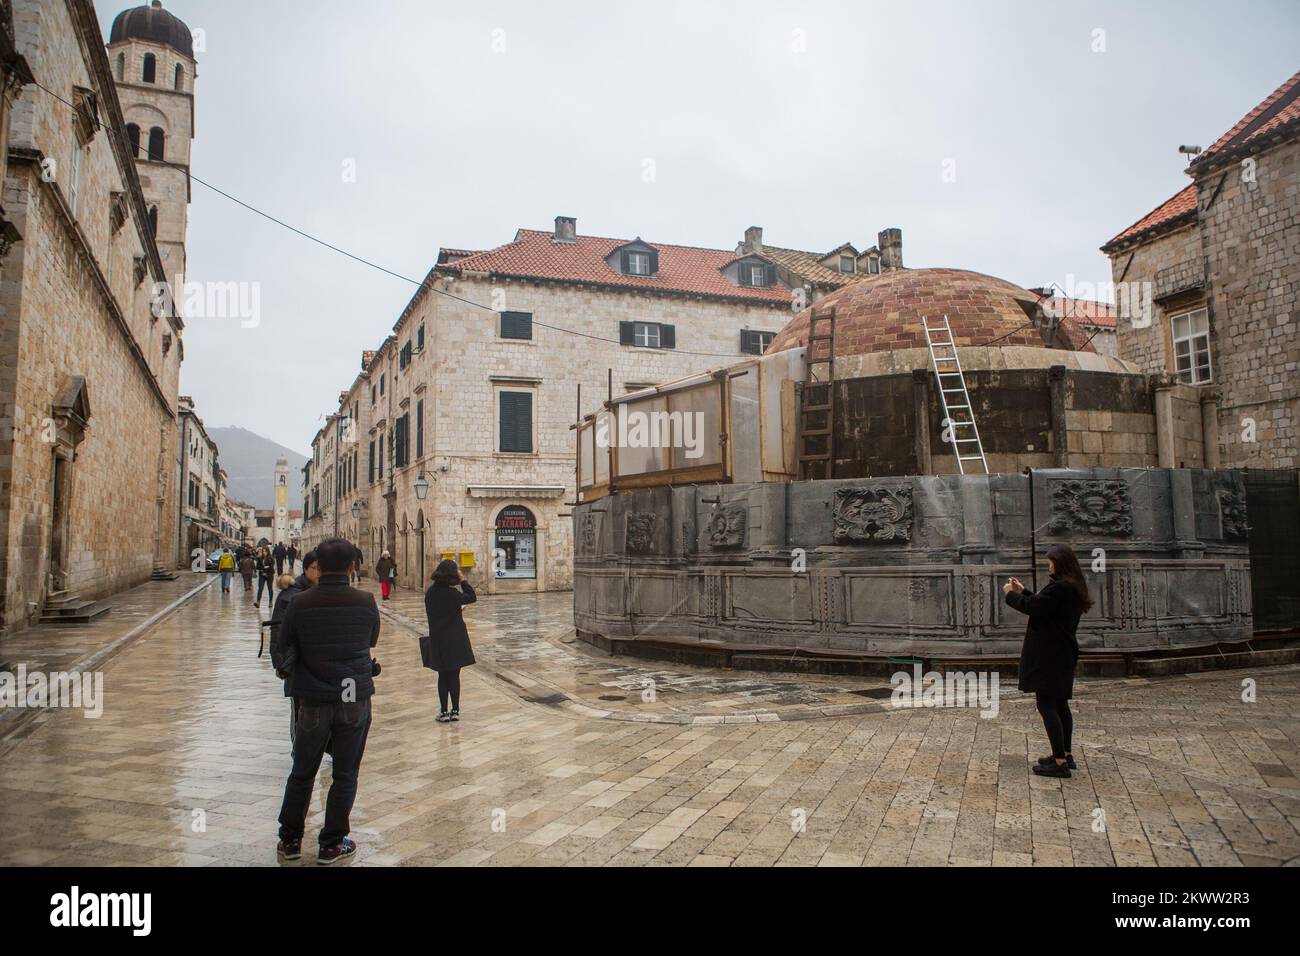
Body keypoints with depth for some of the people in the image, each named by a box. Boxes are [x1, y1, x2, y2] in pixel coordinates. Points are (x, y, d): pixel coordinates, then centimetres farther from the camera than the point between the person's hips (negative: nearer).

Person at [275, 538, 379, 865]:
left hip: (313, 700, 0)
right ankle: (332, 845, 17)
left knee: (302, 773, 16)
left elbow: (284, 646, 2)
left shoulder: (300, 603, -10)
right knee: (345, 775, 10)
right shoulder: (365, 602, -8)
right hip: (356, 698, 0)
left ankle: (290, 841, 28)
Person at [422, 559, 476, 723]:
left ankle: (444, 712, 14)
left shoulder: (430, 592, -2)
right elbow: (472, 597, -7)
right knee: (454, 675, 7)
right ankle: (455, 711, 13)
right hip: (454, 640, -4)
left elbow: (432, 614, 8)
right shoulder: (451, 594, -18)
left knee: (443, 676, 13)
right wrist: (463, 580, -7)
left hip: (437, 640, 4)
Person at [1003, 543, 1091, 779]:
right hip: (1063, 653, 10)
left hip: (1049, 655, -10)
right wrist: (1022, 591, 24)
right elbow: (1042, 604, 18)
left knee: (1046, 704, -6)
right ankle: (1066, 755, 25)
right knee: (1059, 704, 17)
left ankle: (1059, 762, -5)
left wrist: (1011, 594, -2)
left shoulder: (1060, 587, -21)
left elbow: (1032, 607, -19)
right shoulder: (1072, 587, 11)